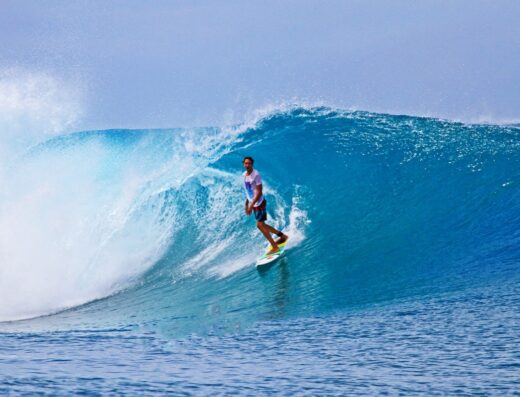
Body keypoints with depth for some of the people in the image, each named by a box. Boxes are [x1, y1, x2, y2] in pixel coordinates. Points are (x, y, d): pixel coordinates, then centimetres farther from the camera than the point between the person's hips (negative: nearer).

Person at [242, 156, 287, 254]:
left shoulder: (256, 175, -19)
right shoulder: (244, 175, 6)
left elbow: (259, 192, -21)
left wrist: (251, 205, -25)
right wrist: (246, 204, 17)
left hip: (259, 203, -8)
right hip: (253, 204, 8)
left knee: (260, 225, -11)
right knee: (262, 225, 14)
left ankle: (275, 247, -4)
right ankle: (282, 236, 31)